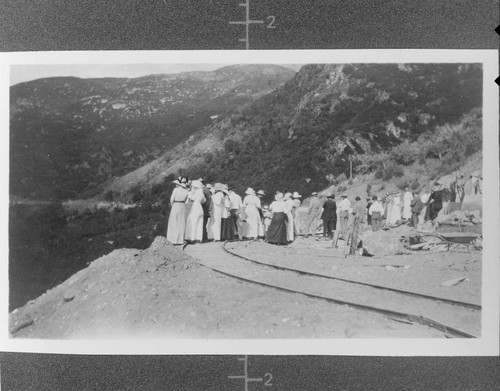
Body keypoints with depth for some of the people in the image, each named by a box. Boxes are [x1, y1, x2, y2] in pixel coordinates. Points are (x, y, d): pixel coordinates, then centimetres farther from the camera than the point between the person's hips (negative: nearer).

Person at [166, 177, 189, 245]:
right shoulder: (186, 191, 2)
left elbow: (172, 199, -9)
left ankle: (174, 240, 2)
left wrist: (171, 206, 7)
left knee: (174, 224, 3)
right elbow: (185, 200, 6)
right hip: (182, 207, 4)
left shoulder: (176, 189, -12)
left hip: (175, 206, -4)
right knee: (181, 224, 9)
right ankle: (180, 240, 8)